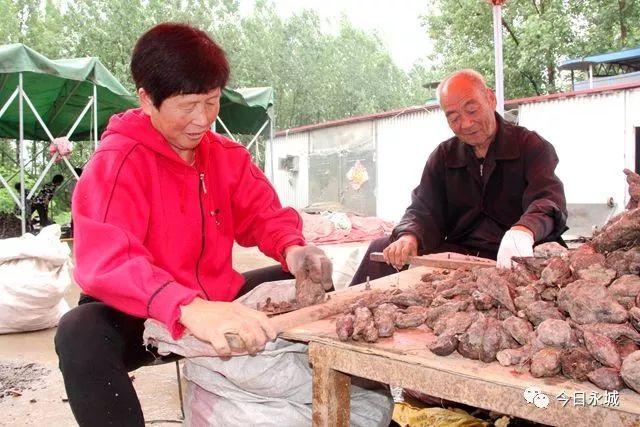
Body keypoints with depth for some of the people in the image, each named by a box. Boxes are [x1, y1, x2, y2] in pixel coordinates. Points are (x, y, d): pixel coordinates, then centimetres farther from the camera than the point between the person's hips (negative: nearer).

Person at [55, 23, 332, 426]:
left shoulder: (228, 155, 3)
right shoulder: (116, 160, -18)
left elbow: (266, 215, 4)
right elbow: (105, 260, -33)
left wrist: (292, 248, -22)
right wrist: (189, 308, -51)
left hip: (218, 302, 6)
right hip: (138, 316, -5)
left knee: (310, 281, 3)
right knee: (80, 335, -36)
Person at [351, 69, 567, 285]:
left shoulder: (532, 147, -1)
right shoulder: (443, 156, 12)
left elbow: (549, 199, -18)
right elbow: (423, 210, 6)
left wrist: (524, 231, -43)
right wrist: (408, 236, -20)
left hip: (513, 260, -2)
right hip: (456, 254, 2)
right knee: (381, 250, -18)